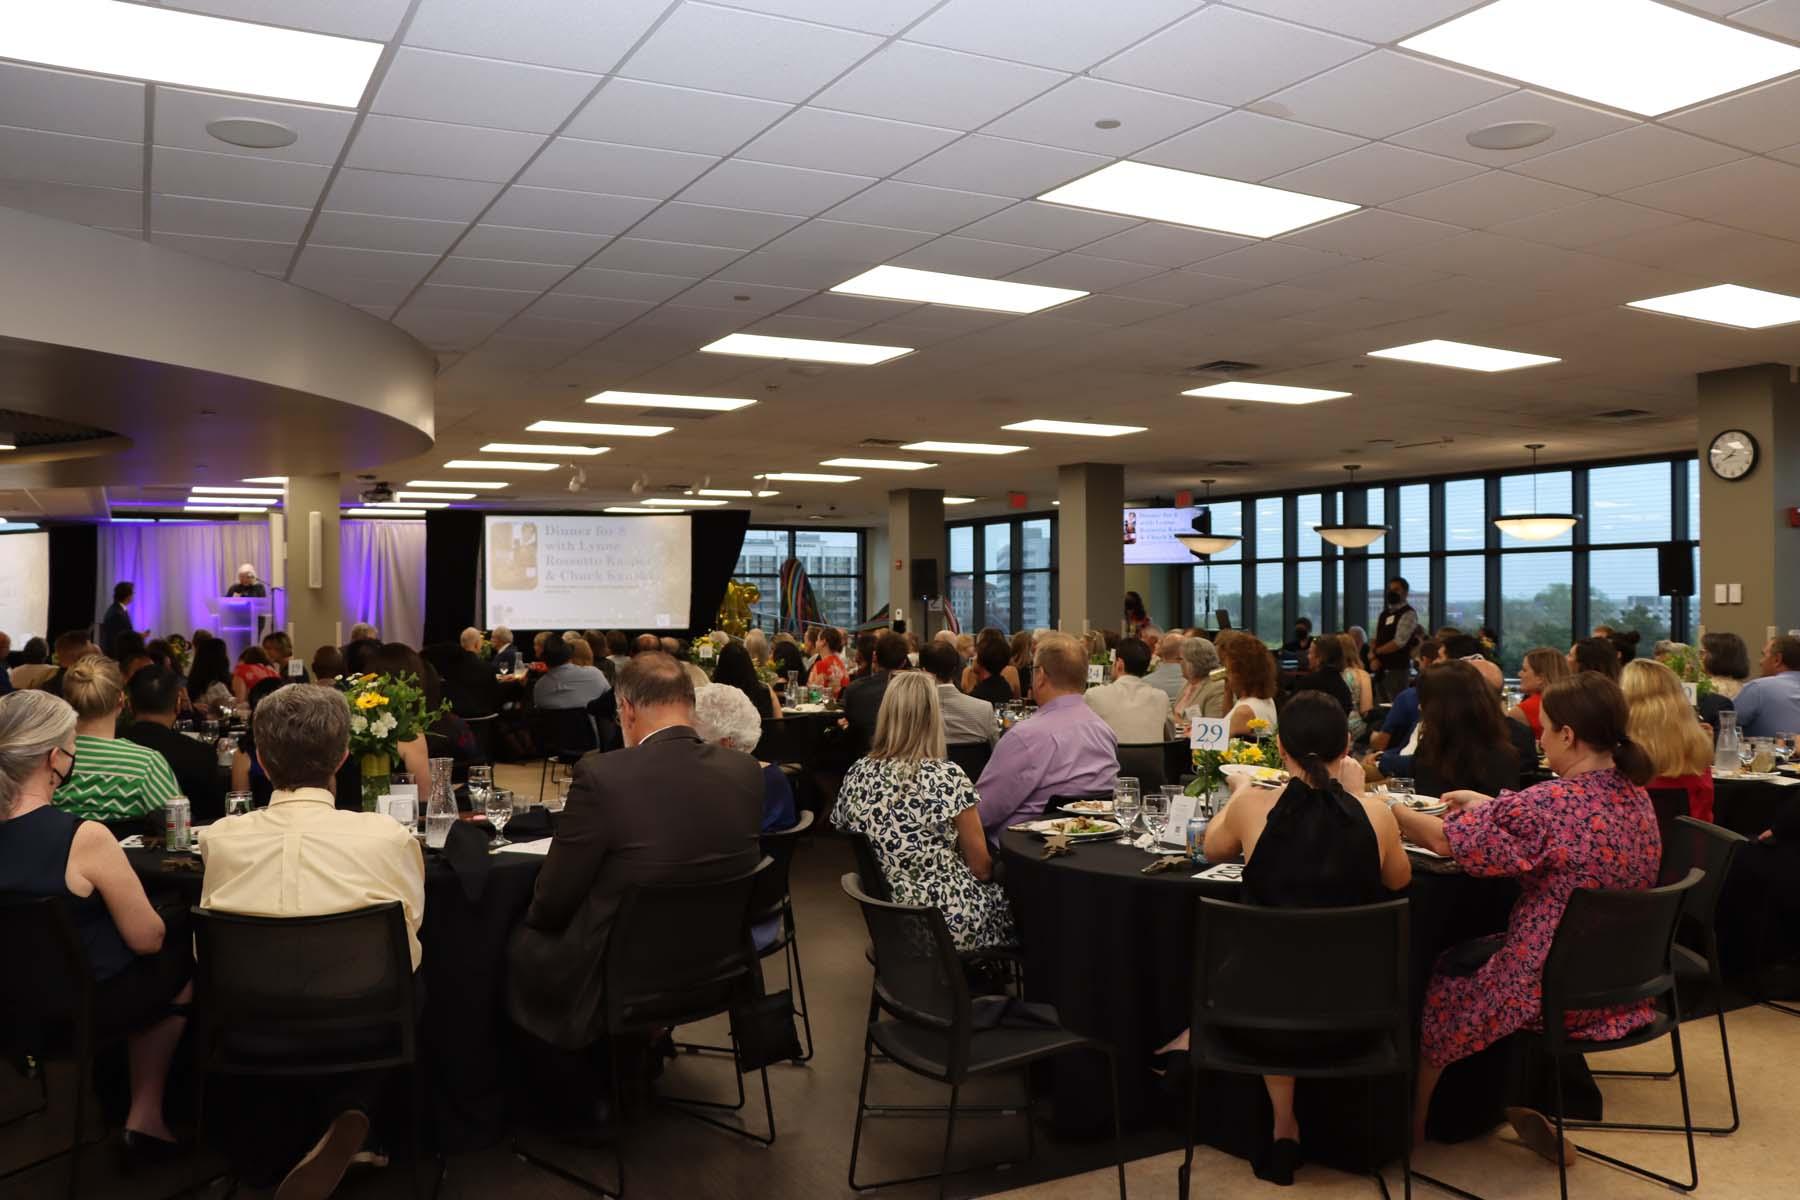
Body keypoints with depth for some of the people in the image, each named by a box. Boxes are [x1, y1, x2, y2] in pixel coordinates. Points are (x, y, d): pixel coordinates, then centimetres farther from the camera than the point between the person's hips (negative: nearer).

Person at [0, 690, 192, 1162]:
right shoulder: (84, 838, -28)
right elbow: (147, 939, -18)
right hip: (81, 1004, -6)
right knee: (178, 961, 22)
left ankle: (73, 1074, 29)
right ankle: (144, 1116, 26)